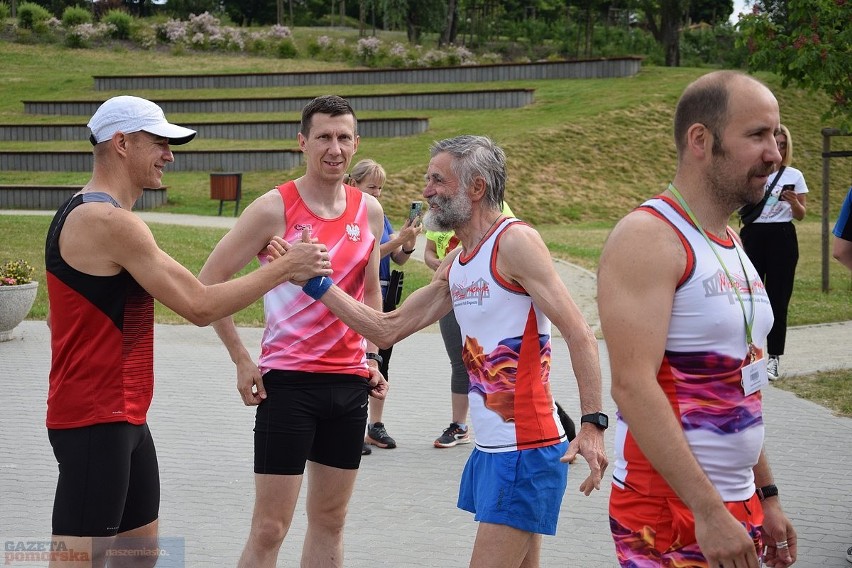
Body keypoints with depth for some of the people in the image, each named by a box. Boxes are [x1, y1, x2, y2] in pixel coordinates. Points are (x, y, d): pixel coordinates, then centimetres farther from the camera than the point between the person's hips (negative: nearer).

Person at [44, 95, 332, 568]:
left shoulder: (83, 214, 15)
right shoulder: (110, 222, -19)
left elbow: (59, 317, 22)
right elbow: (200, 306, -21)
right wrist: (285, 268, -11)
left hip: (126, 417, 11)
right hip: (96, 421, -11)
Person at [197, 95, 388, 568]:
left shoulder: (369, 211, 6)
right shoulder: (274, 209, -9)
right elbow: (208, 282, -6)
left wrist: (371, 357, 10)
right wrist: (242, 361, -8)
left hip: (351, 382, 5)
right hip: (287, 381, -5)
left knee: (330, 521, 12)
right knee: (269, 528, -4)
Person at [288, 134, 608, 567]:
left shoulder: (515, 242, -13)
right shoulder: (455, 265, 13)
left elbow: (579, 334, -18)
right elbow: (388, 329, 15)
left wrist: (592, 423, -27)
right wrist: (316, 283, 8)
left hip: (526, 450, -9)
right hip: (491, 447, 9)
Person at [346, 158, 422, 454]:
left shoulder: (381, 218, 12)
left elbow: (399, 259, 10)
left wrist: (410, 242, -9)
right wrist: (398, 240, -25)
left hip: (384, 296, 7)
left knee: (382, 360, 10)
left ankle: (376, 425, 19)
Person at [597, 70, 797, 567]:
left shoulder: (732, 246, 13)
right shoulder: (648, 238, -15)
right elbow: (633, 386, -24)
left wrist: (766, 496, 17)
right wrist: (709, 512, -26)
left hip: (738, 506, 8)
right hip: (669, 512, -8)